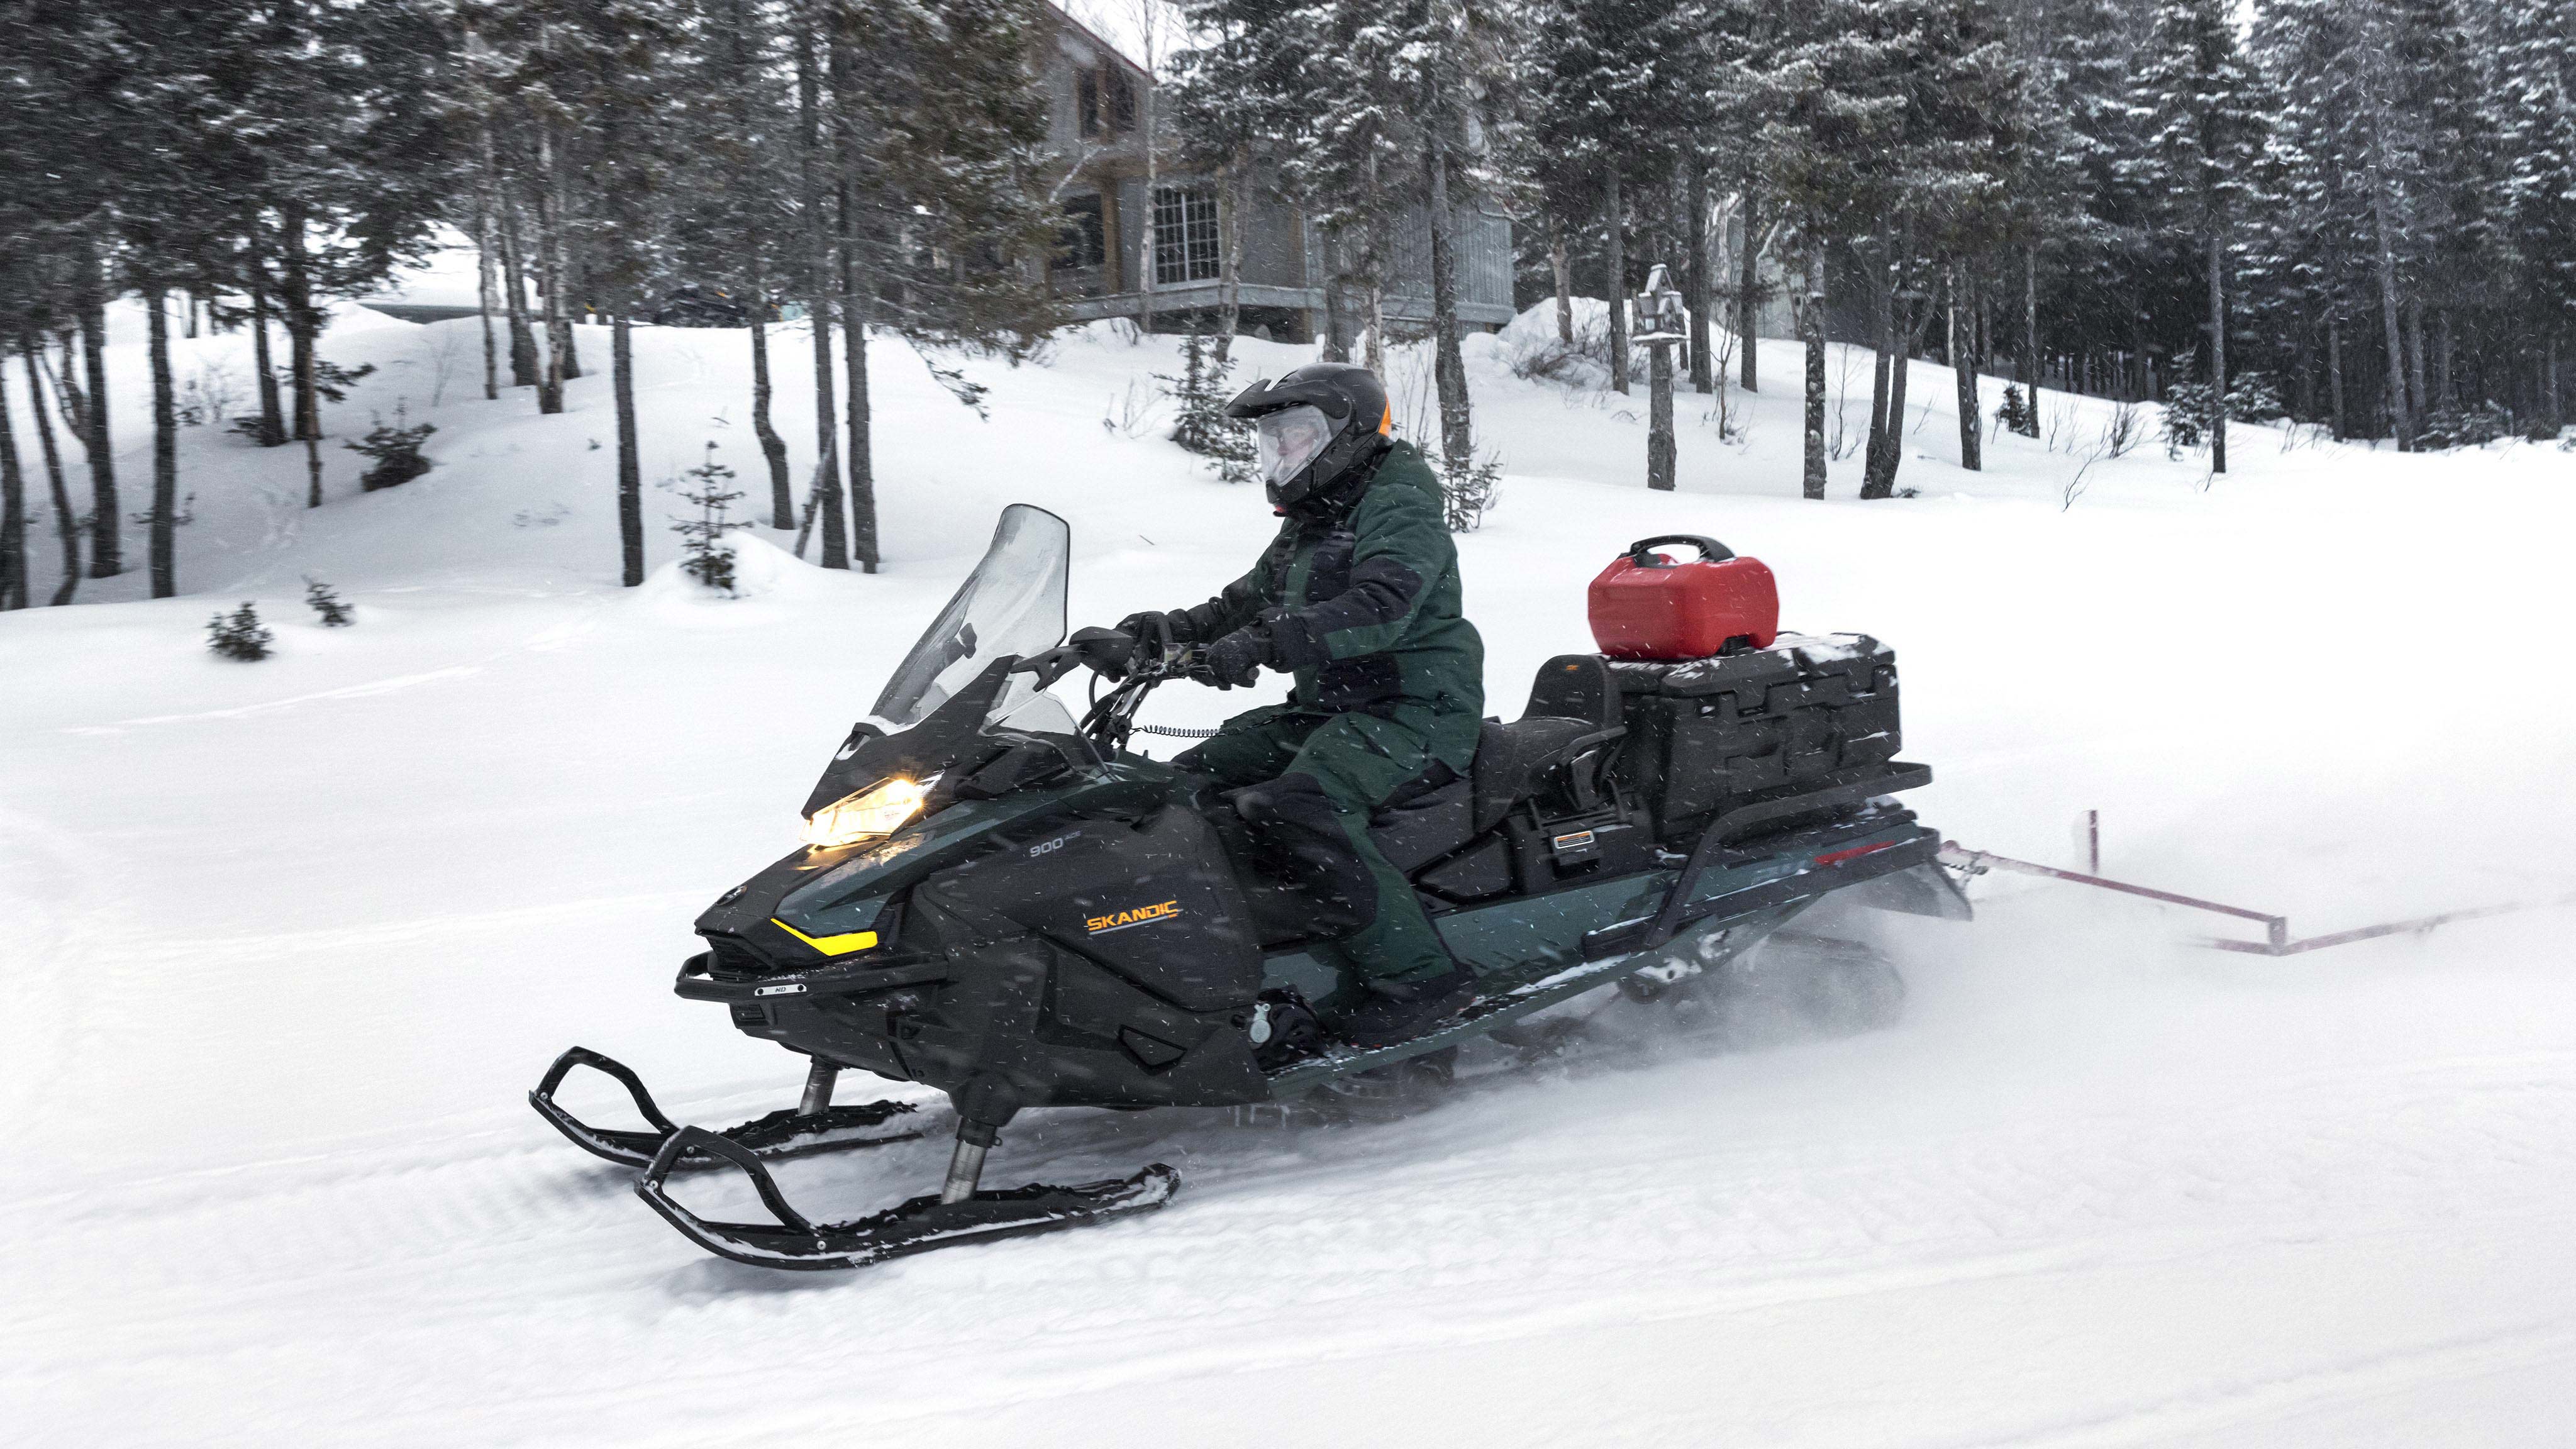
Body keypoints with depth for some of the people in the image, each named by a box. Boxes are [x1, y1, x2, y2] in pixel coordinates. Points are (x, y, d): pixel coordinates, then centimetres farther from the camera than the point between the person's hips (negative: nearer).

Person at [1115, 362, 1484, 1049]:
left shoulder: (1401, 504, -10)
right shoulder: (1310, 522, 21)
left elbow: (1380, 606, -28)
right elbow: (1252, 598, 27)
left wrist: (1264, 644, -38)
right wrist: (1175, 628, 7)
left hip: (1416, 712, -10)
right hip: (1327, 709, 10)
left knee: (1295, 807, -33)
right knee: (1188, 781, 0)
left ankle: (1414, 977, -31)